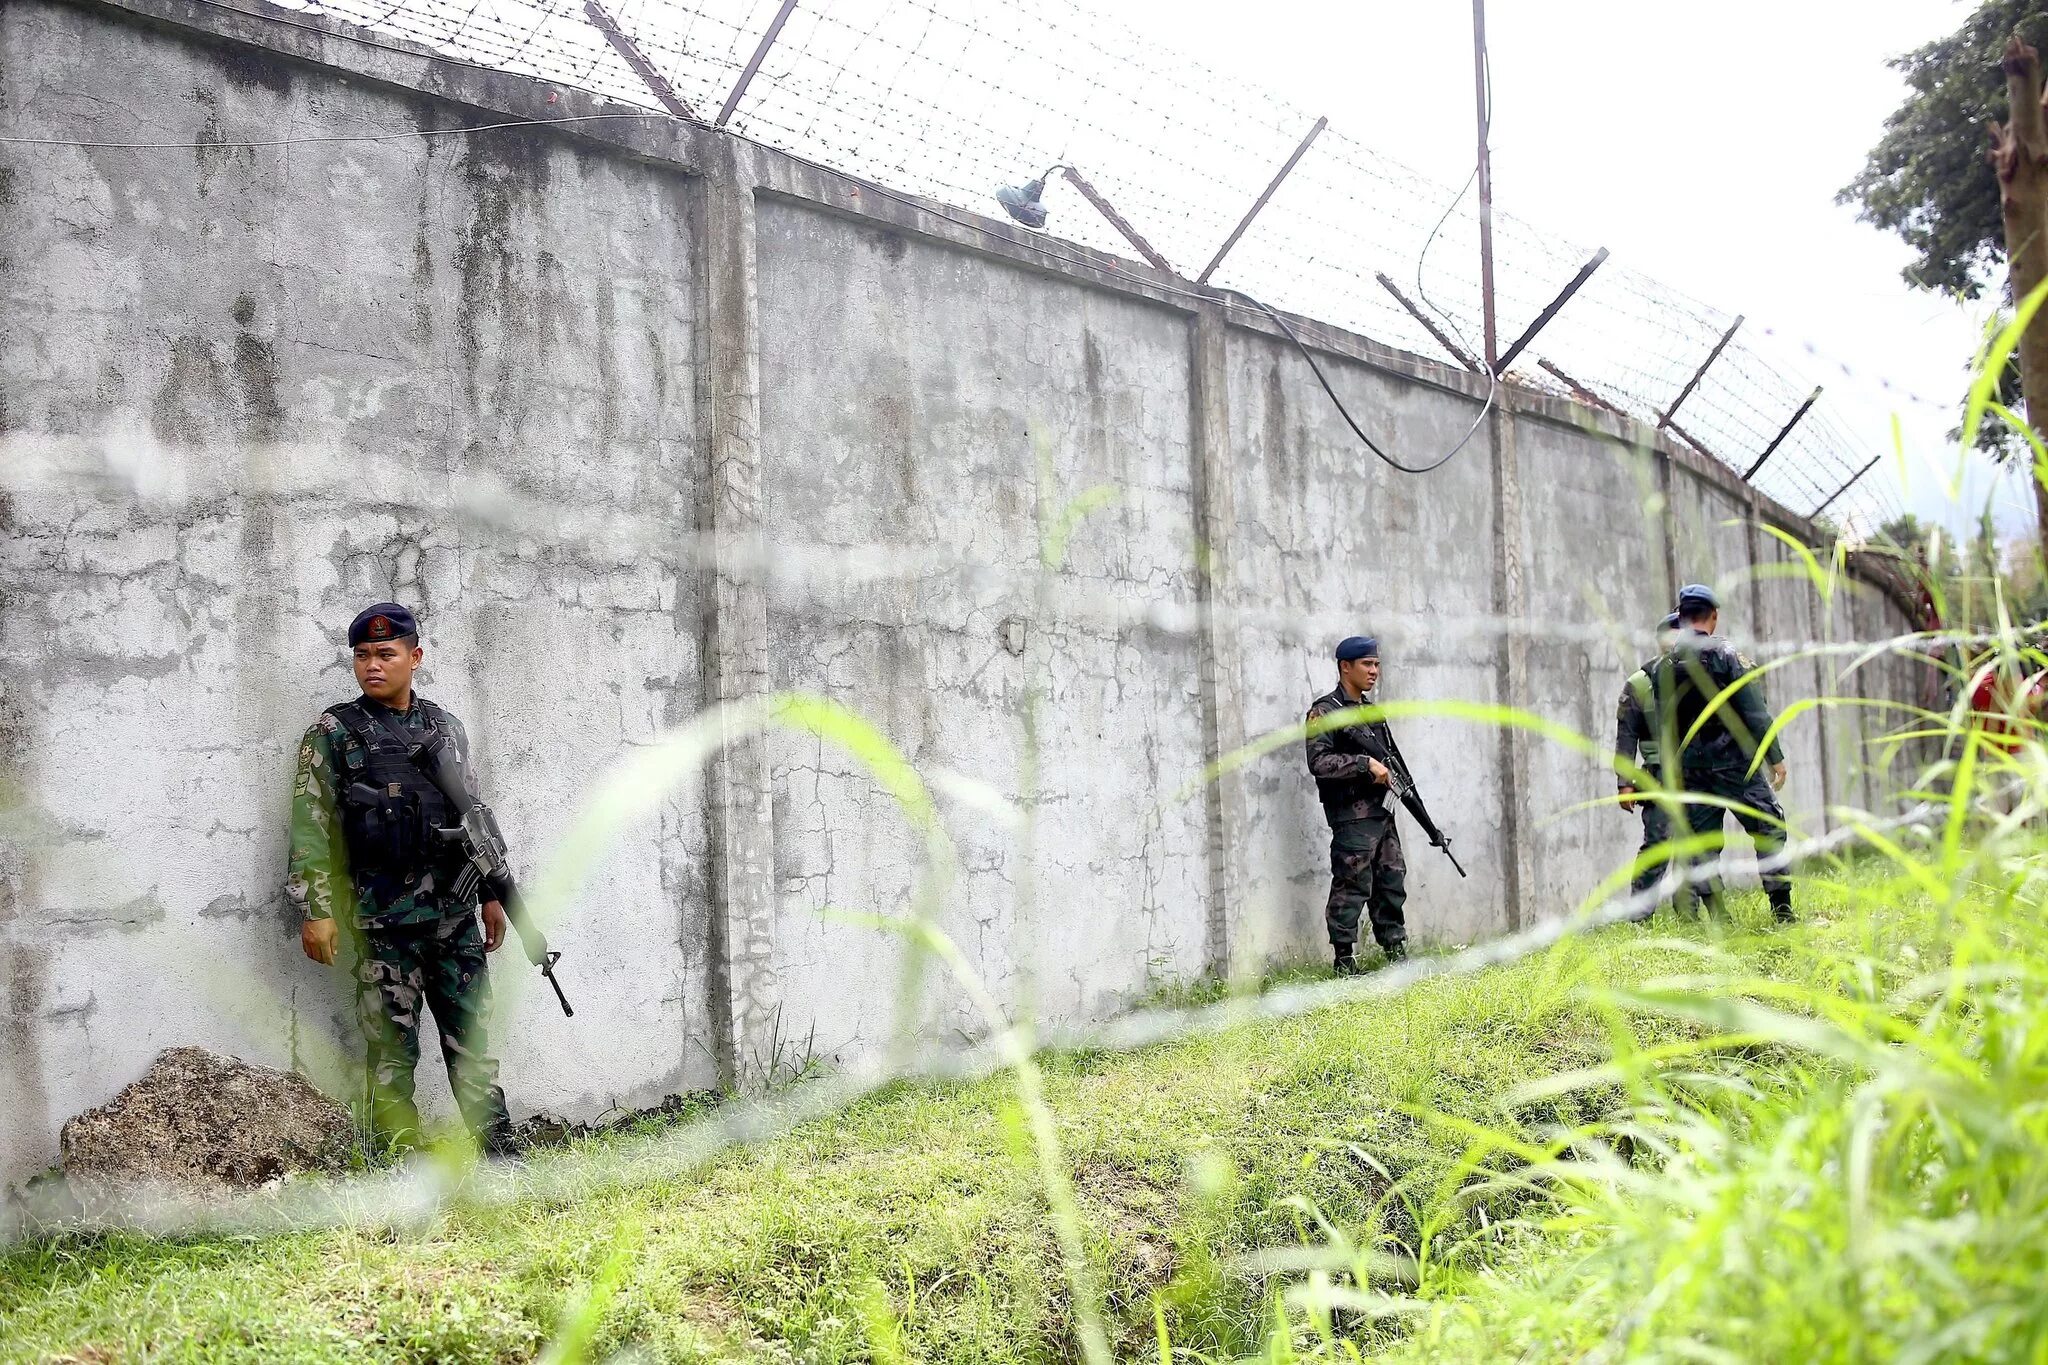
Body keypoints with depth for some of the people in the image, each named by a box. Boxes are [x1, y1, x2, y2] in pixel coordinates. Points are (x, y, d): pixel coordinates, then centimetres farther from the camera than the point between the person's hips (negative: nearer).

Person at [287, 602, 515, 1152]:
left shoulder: (446, 727, 11)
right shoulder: (333, 732, -1)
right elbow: (310, 826, -5)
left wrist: (492, 894, 15)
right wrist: (315, 910, -12)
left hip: (455, 911, 4)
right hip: (383, 919, -4)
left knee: (471, 1036, 9)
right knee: (393, 1047, 0)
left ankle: (500, 1151, 16)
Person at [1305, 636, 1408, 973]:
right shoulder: (1325, 711, -7)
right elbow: (1318, 761, -18)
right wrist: (1365, 764, -18)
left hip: (1381, 812, 8)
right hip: (1352, 816, -8)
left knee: (1392, 884, 10)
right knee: (1351, 890, -6)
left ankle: (1397, 955, 19)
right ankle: (1345, 965, 0)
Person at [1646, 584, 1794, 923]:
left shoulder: (1662, 667, 5)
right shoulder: (1726, 655, -9)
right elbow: (1756, 713, -10)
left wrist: (1674, 770, 17)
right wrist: (1775, 757, -3)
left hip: (1690, 768, 4)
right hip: (1733, 760, -4)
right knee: (1769, 829, 4)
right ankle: (1782, 910, 0)